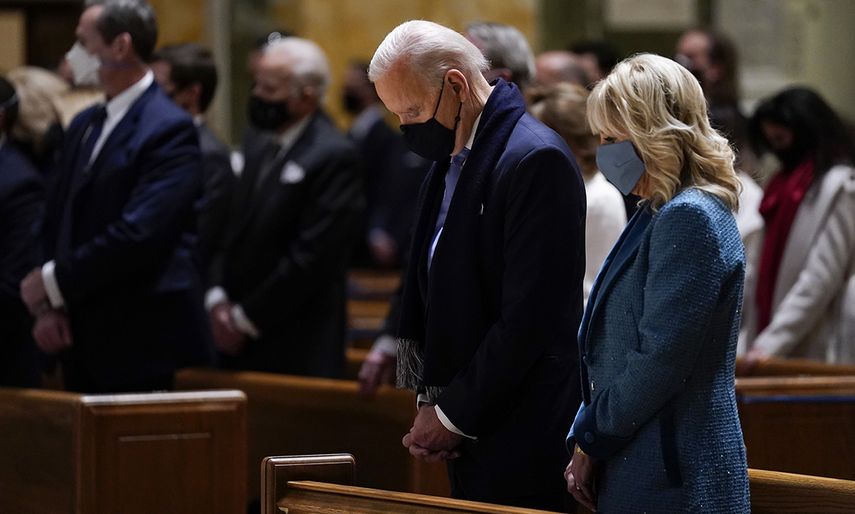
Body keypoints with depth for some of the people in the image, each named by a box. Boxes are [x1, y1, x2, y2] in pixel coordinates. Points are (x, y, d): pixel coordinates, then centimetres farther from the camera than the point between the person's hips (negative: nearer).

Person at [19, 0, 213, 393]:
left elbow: (137, 233, -21)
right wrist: (48, 307, 0)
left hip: (141, 344, -7)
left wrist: (53, 281, -14)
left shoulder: (169, 130, -12)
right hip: (82, 340, 8)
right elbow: (56, 222, 15)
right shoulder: (84, 125, 14)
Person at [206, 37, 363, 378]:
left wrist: (245, 319, -12)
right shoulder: (260, 151, 16)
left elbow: (313, 258, -16)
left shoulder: (335, 158, -11)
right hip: (240, 340, 7)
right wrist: (218, 299, 1)